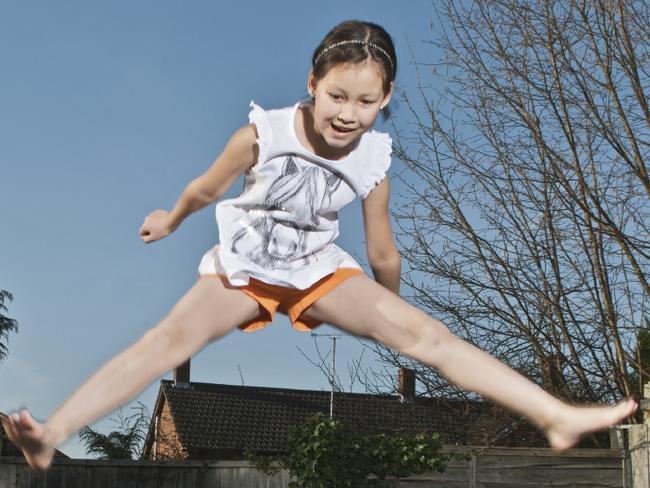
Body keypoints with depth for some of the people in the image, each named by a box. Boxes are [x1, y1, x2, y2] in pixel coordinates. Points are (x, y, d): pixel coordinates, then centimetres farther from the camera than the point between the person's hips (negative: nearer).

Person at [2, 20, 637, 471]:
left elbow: (382, 254, 4)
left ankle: (558, 418, -17)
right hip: (243, 263, -2)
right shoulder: (262, 135, -18)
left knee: (426, 333, -13)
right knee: (172, 337, -28)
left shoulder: (374, 160, -10)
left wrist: (390, 311, 14)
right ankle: (51, 434, -39)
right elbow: (206, 187, 2)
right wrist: (170, 220, 20)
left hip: (319, 268, 2)